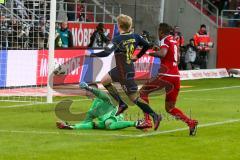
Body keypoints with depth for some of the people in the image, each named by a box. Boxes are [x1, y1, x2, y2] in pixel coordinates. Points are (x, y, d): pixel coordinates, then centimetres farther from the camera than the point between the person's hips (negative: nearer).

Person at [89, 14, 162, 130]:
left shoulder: (118, 40, -22)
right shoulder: (135, 37, -2)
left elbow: (107, 52, -30)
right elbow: (146, 45, 5)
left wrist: (93, 54, -14)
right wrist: (137, 56, 17)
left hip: (125, 73, -8)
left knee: (134, 98, -3)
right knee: (105, 81, 24)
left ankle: (155, 116, -6)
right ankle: (121, 104, 21)